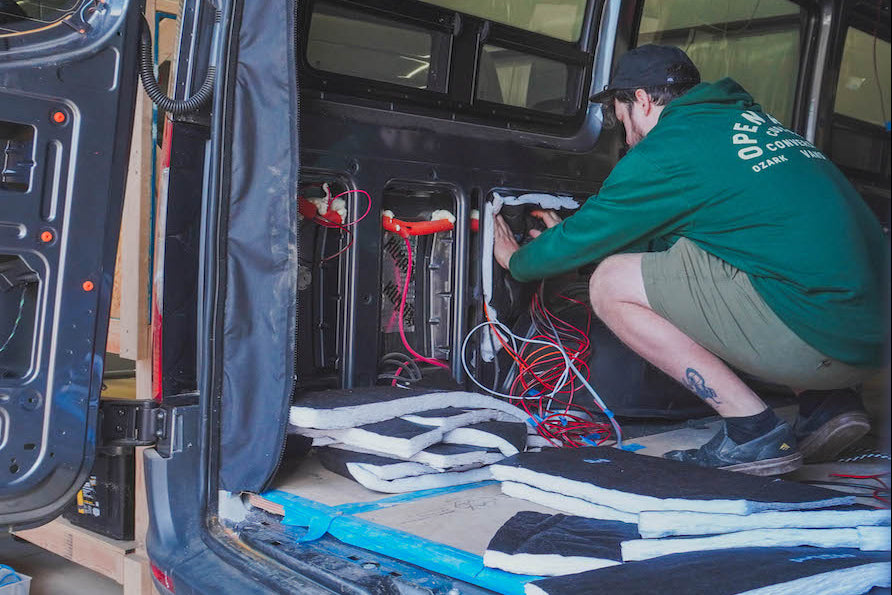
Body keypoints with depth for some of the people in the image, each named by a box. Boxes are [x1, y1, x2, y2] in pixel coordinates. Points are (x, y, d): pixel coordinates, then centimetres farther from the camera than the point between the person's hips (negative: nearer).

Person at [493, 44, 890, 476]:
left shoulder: (666, 150, -4)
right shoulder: (754, 120, 22)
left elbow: (582, 240, 6)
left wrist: (516, 261, 27)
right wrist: (567, 237, 40)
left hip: (814, 338, -9)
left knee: (611, 284, -2)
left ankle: (753, 429, -5)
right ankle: (825, 402, 15)